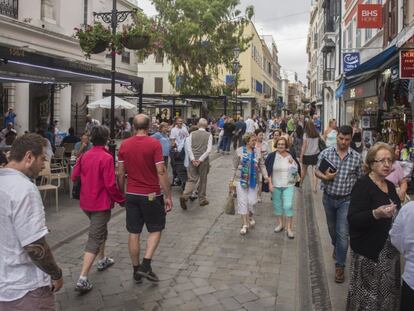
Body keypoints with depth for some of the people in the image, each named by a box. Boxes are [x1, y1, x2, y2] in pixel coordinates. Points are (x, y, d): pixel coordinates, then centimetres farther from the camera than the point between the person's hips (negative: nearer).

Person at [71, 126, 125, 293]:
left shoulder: (84, 156, 1)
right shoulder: (106, 157, -18)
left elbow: (74, 176, 7)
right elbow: (110, 184, -20)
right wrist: (121, 199, -7)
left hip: (86, 202, 7)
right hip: (101, 203, -7)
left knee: (100, 230, 28)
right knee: (94, 239, -3)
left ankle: (102, 260, 44)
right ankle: (82, 279, -6)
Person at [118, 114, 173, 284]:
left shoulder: (124, 145, 1)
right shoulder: (154, 144, -12)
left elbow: (120, 173, 5)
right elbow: (161, 171, -15)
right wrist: (168, 196, -8)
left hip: (131, 194, 4)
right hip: (151, 195, -4)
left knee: (134, 233, 11)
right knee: (155, 230, 13)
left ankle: (136, 270, 20)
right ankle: (146, 265, 2)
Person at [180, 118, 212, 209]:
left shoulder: (192, 134, 2)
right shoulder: (209, 135, -2)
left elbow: (188, 147, -5)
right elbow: (209, 149, -11)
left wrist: (193, 159, -8)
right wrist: (200, 160, -11)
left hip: (193, 160, 1)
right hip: (203, 161, -1)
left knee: (191, 179, 5)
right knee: (203, 180, 13)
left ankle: (185, 196, -16)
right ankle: (202, 199, 23)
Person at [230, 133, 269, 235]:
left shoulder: (257, 152, 5)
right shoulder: (239, 151, -2)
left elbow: (262, 165, 6)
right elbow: (234, 167, 1)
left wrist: (265, 175, -11)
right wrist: (232, 181, 0)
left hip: (253, 181, 2)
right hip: (241, 180, -2)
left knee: (252, 201, 2)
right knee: (242, 202, -1)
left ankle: (250, 217, 34)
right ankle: (245, 225, 8)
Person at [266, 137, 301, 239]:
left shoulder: (291, 156, 0)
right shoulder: (272, 156, -4)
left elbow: (297, 169, 10)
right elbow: (268, 171, -3)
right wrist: (270, 184, -8)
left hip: (289, 185, -1)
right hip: (275, 185, 1)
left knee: (288, 206, -7)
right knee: (277, 205, 12)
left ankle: (289, 228, 4)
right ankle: (280, 224, 32)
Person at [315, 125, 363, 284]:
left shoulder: (357, 157, -6)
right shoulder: (326, 153, -5)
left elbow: (360, 178, 3)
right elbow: (317, 171, 1)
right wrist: (325, 177, -20)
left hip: (346, 200, -2)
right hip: (329, 198, 2)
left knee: (342, 233, -6)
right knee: (332, 228, 22)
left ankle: (340, 266, 7)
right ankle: (336, 247, 52)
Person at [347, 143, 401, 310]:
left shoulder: (390, 185, 9)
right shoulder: (363, 185, -15)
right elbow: (353, 219, -22)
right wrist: (376, 214, -36)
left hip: (390, 250, 7)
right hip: (370, 251, -7)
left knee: (388, 292, 13)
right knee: (368, 295, -1)